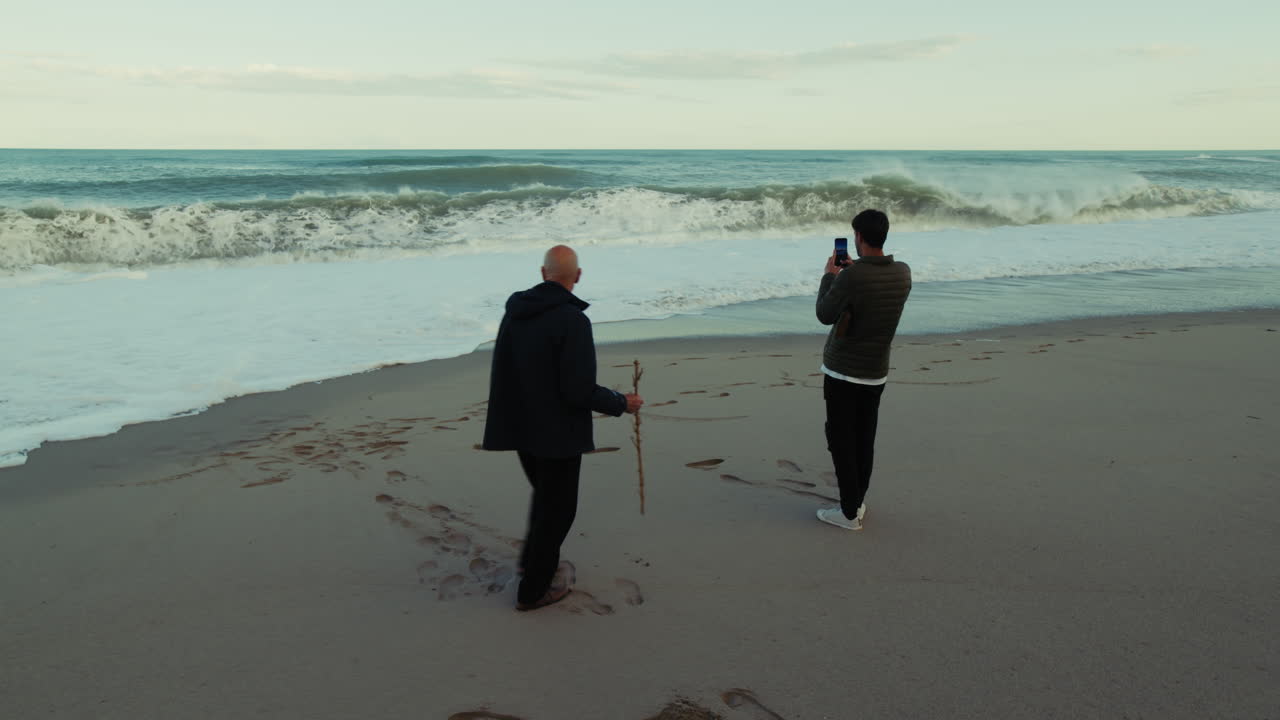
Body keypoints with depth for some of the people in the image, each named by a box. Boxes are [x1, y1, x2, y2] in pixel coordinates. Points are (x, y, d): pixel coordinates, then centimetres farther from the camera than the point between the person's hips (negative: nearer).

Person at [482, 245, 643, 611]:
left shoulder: (515, 311, 3)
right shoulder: (572, 319, -22)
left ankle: (532, 560, 43)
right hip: (557, 433, -7)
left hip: (522, 428, 7)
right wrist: (621, 403, -7)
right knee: (557, 508, 9)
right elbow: (580, 391, -23)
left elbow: (502, 373, 11)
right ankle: (533, 590, 19)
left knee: (546, 495, 28)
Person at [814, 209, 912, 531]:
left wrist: (829, 276, 2)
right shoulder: (903, 273, -2)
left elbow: (825, 315, -10)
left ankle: (849, 512, 6)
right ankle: (858, 500, 25)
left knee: (841, 440, 3)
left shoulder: (851, 277, -22)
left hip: (843, 371, -6)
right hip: (876, 372, 6)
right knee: (865, 439, 15)